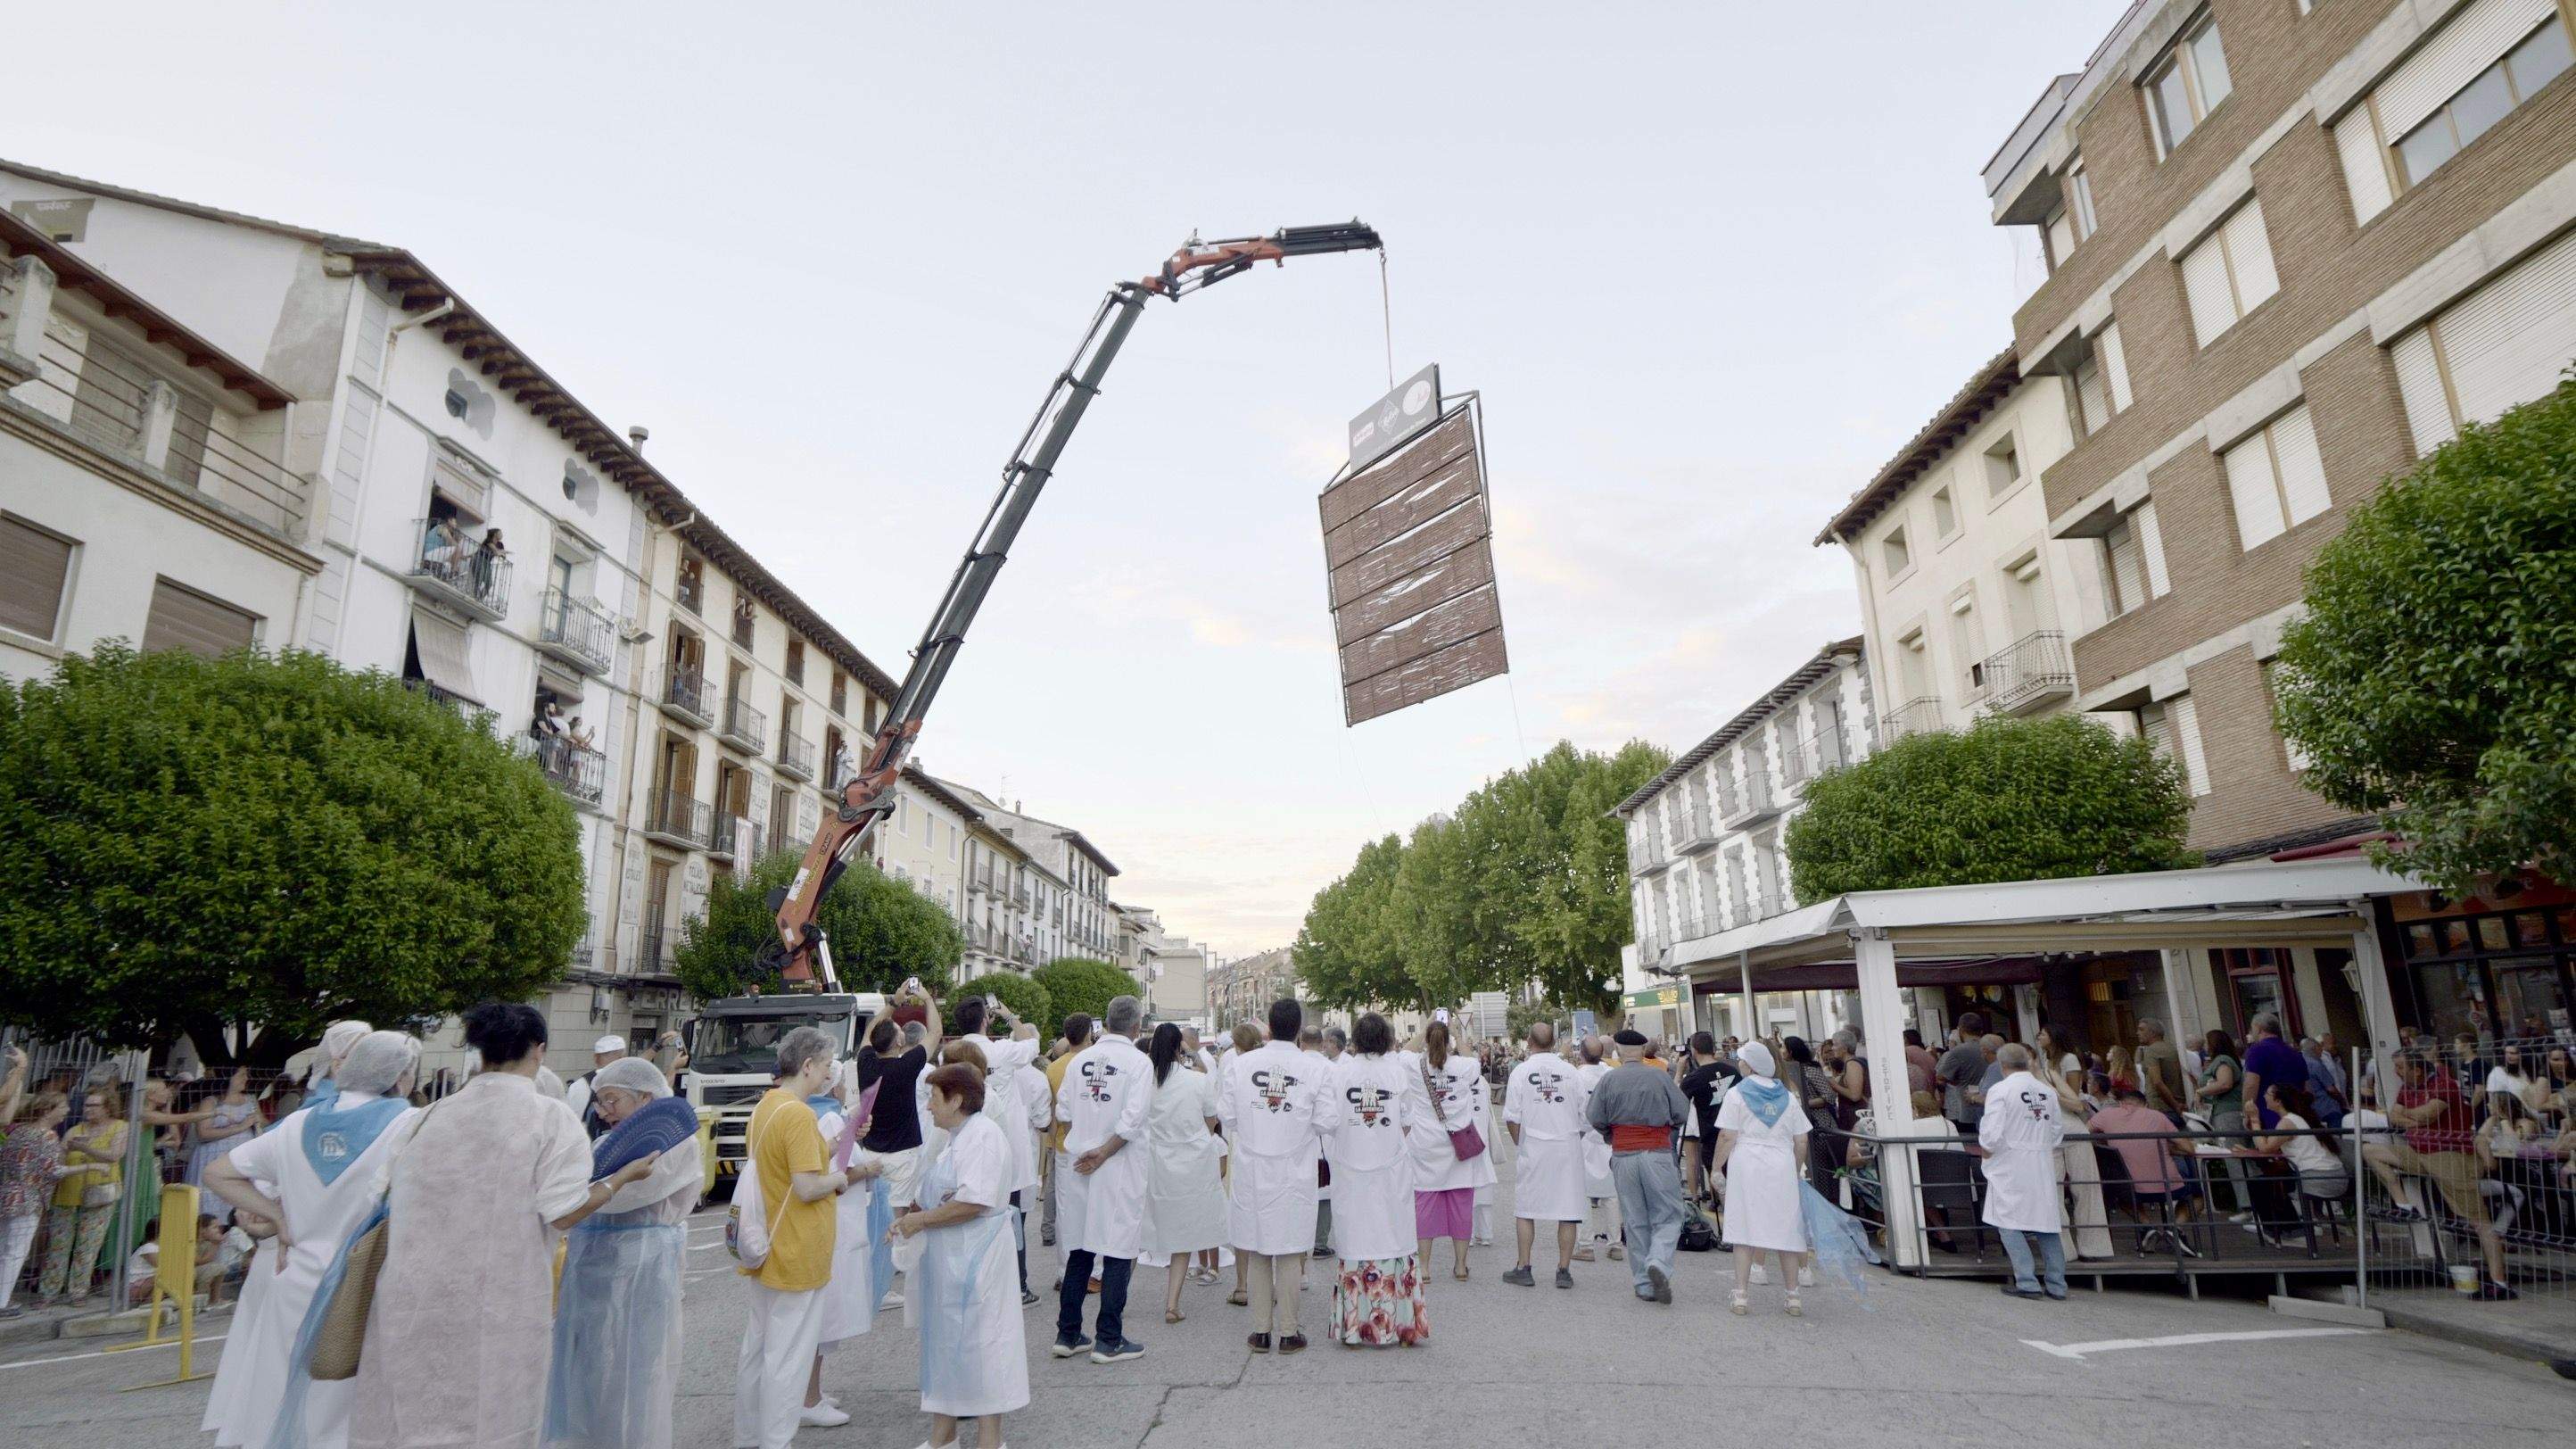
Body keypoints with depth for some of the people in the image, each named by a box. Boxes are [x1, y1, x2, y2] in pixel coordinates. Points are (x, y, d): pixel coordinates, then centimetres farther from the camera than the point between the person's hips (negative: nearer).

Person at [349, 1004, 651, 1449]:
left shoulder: (433, 1115, 4)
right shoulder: (551, 1117, -8)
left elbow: (392, 1207, 9)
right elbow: (561, 1214, -12)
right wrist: (623, 1177, 1)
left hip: (413, 1296, 4)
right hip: (497, 1305, -4)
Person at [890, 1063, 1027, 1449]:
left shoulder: (982, 1134, -18)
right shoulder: (957, 1138, 15)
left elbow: (973, 1201, -26)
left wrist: (920, 1219, -17)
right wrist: (913, 1218, 7)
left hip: (973, 1259, -10)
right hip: (947, 1258, 10)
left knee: (975, 1341, -1)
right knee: (943, 1340, 17)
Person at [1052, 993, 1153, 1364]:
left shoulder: (1080, 1060, 5)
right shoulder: (1138, 1062, -11)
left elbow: (1063, 1111, 8)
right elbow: (1133, 1117, -18)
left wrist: (1083, 1147, 15)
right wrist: (1103, 1153, -11)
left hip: (1080, 1163, 5)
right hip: (1119, 1167, -5)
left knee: (1079, 1250, 14)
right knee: (1119, 1251, 3)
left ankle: (1068, 1334, 21)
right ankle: (1109, 1340, 8)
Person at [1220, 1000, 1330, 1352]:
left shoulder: (1243, 1063, -6)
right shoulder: (1313, 1068, -10)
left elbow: (1225, 1112, -1)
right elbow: (1323, 1122, -7)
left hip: (1252, 1169, 1)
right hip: (1294, 1172, -1)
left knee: (1257, 1252, 11)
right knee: (1290, 1252, 8)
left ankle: (1261, 1331, 18)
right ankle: (1288, 1332, 14)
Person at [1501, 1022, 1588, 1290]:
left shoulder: (1521, 1071, -4)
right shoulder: (1570, 1072, 0)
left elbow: (1512, 1118, -4)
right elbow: (1585, 1116, 4)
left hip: (1534, 1148, -1)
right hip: (1568, 1147, 1)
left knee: (1525, 1207, 9)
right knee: (1568, 1210, 6)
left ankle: (1523, 1268, 11)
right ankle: (1564, 1270, 7)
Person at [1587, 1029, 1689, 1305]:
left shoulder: (1608, 1080, 0)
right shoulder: (1659, 1076, -3)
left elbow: (1594, 1118, -1)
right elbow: (1683, 1112, -1)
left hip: (1623, 1156, 2)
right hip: (1657, 1153, -2)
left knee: (1635, 1222, 10)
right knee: (1668, 1217, 6)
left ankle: (1645, 1284, 12)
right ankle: (1658, 1263, -18)